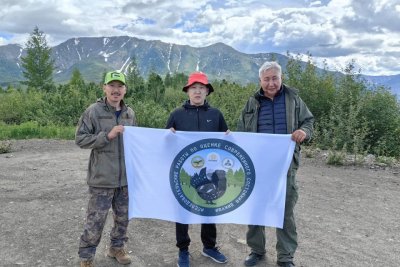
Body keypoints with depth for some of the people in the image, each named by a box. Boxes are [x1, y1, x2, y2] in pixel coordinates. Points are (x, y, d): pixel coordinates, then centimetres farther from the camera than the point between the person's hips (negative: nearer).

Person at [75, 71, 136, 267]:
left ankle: (117, 247, 38)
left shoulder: (130, 113, 7)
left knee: (123, 217, 17)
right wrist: (107, 135, -20)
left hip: (126, 177, 5)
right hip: (101, 178, -5)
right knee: (95, 220, 4)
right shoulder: (93, 111, -8)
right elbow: (80, 139, -10)